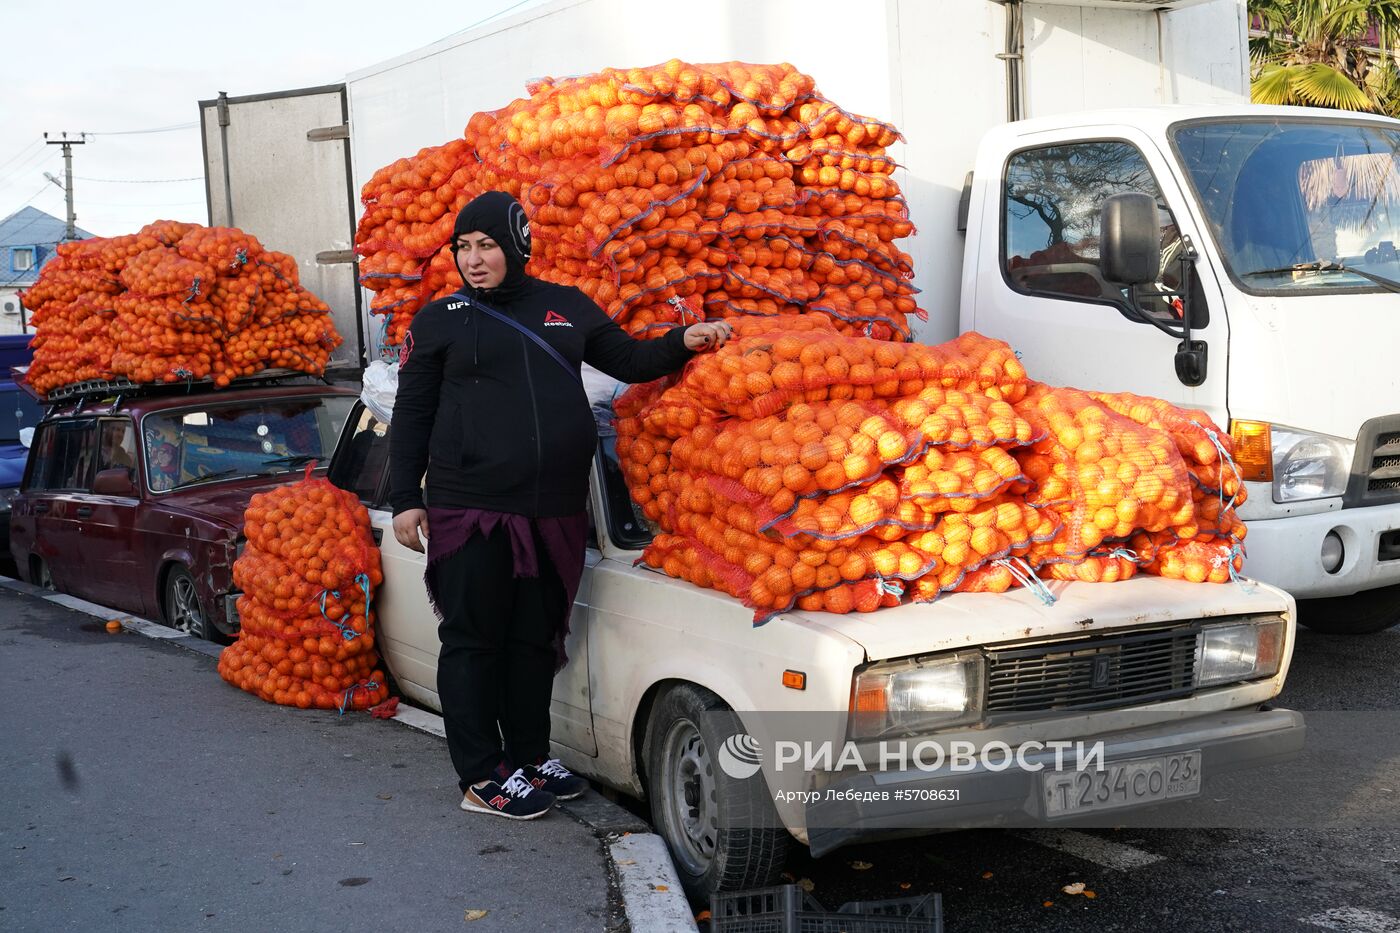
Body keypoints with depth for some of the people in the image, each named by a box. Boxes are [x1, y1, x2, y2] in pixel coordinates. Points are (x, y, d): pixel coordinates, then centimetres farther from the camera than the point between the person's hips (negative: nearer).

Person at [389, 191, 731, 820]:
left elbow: (629, 361, 20)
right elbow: (411, 415, 5)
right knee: (473, 643, 1)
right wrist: (405, 500, -1)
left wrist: (683, 343, 2)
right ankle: (481, 779, 9)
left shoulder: (567, 309, 12)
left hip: (553, 514, 3)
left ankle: (529, 758, 25)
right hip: (469, 511, -3)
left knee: (536, 641, 12)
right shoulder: (439, 321, 4)